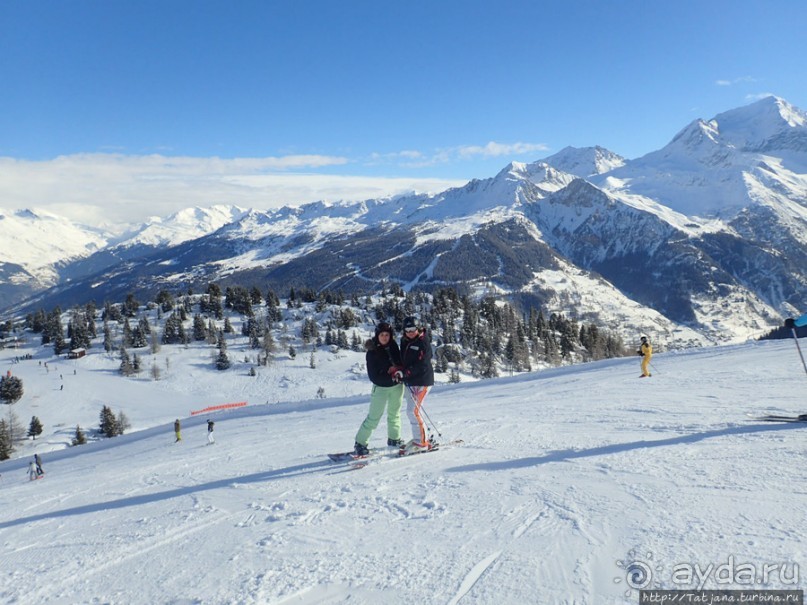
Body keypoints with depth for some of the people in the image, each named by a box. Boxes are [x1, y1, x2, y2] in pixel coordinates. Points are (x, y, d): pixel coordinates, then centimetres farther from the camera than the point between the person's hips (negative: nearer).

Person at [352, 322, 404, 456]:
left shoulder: (393, 346, -3)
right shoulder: (372, 352, -15)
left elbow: (400, 362, 8)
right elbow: (373, 376, -17)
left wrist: (399, 370, -13)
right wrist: (390, 376, -25)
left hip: (397, 385, 5)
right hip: (381, 388, -4)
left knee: (394, 414, 18)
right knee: (374, 417, -5)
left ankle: (394, 439, 35)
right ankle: (360, 443, 5)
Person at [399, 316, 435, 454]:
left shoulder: (423, 343, -13)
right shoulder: (405, 342, 10)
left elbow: (422, 365, -21)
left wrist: (405, 372, -26)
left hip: (421, 381, -8)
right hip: (409, 381, 8)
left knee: (413, 411, -12)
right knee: (411, 411, 13)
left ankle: (421, 442, -5)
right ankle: (418, 438, 25)